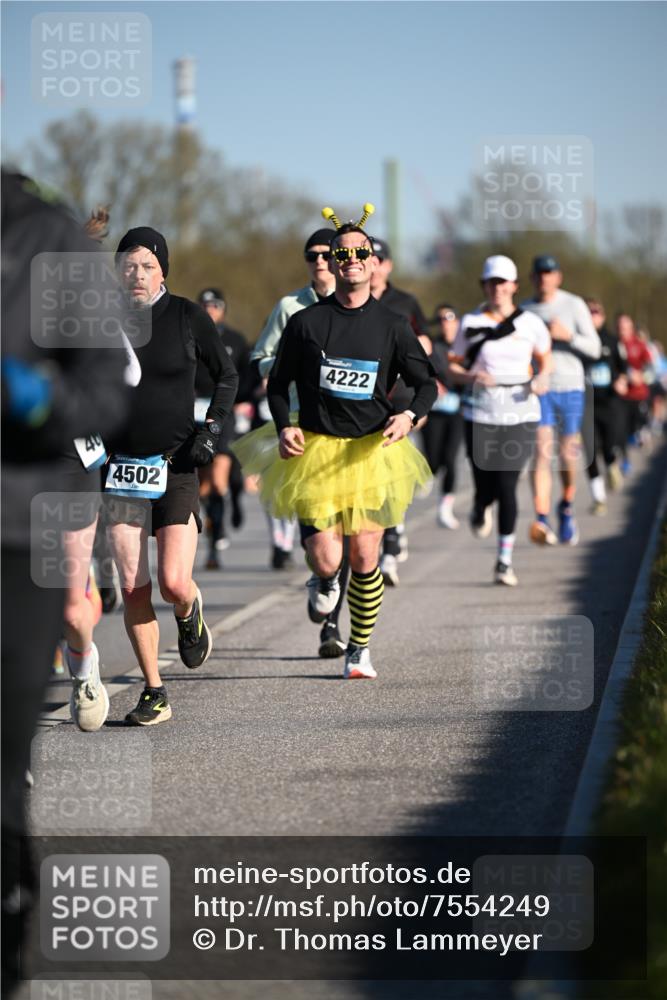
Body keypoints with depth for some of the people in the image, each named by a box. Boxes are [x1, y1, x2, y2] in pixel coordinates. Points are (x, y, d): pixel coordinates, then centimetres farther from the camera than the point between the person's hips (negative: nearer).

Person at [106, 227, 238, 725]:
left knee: (174, 583, -13)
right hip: (123, 466, 2)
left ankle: (191, 614, 25)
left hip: (177, 465, -2)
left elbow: (227, 375, 8)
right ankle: (154, 693, 9)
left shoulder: (188, 317, -2)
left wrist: (212, 429, -4)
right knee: (133, 588, -2)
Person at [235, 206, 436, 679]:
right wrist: (284, 428, -7)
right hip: (316, 450, -1)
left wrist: (410, 415, -13)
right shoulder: (306, 322, 1)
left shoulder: (392, 326, 3)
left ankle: (360, 648, 23)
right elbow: (279, 383, 11)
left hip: (371, 452, 1)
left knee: (365, 560, 2)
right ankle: (324, 581, 28)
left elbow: (426, 383, 8)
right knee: (327, 561, -11)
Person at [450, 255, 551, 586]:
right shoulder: (470, 323, 1)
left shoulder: (530, 323, 3)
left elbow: (544, 357, 18)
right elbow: (453, 367, 8)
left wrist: (542, 378, -3)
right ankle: (480, 510, 40)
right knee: (486, 488, -1)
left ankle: (505, 561, 2)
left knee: (507, 486, -10)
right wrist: (471, 377, -13)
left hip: (520, 413, 0)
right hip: (480, 413, 0)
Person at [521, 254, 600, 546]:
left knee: (568, 456, 6)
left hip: (571, 388, 0)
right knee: (541, 452, -14)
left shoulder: (574, 305, 0)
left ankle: (567, 507, 34)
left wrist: (567, 336, -17)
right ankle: (542, 522, -24)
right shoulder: (524, 311, 8)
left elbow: (594, 349, -3)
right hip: (538, 390, 1)